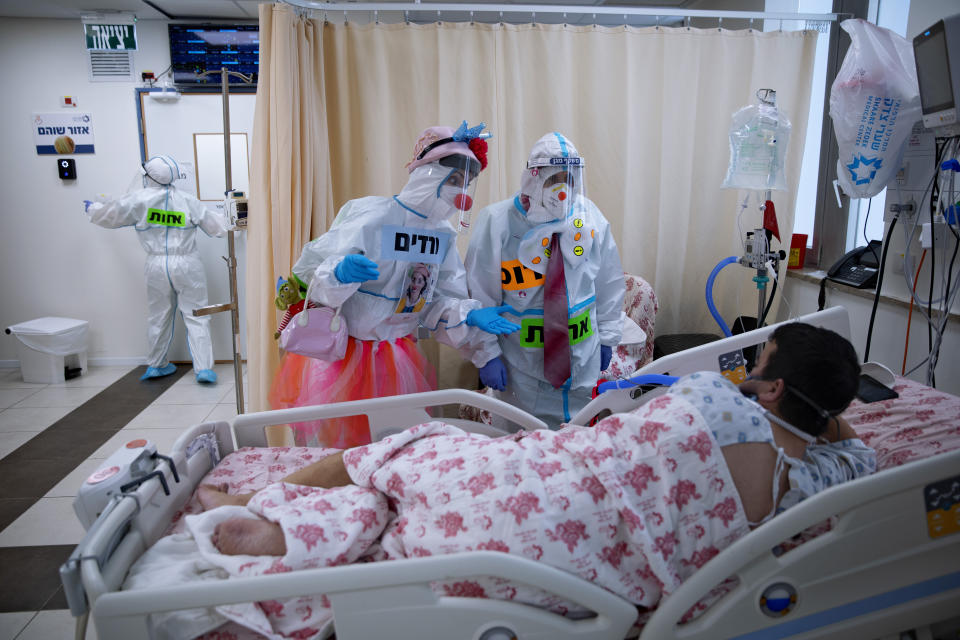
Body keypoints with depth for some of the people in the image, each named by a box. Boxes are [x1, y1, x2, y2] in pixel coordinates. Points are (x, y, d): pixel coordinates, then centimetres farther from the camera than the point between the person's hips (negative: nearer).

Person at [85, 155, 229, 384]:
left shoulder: (139, 200, -4)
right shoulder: (188, 201, -4)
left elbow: (109, 215, 10)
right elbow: (216, 225, 3)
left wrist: (91, 208, 31)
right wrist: (229, 222, 25)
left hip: (157, 266, 2)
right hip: (187, 266, -1)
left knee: (158, 316, 16)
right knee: (195, 316, 0)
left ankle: (156, 365, 30)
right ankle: (203, 368, -7)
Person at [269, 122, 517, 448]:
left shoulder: (444, 235, 3)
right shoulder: (369, 216, -17)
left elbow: (441, 301, 6)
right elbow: (310, 275, -20)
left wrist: (472, 316, -13)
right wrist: (339, 273, -42)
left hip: (398, 359, 6)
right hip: (343, 354, -5)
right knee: (334, 441, 5)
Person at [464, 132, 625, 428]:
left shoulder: (589, 217, 0)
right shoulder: (497, 222, -11)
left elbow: (609, 282, 10)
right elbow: (481, 297, -9)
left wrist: (607, 336, 12)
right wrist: (487, 355, -9)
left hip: (584, 359, 4)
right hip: (522, 367, -3)